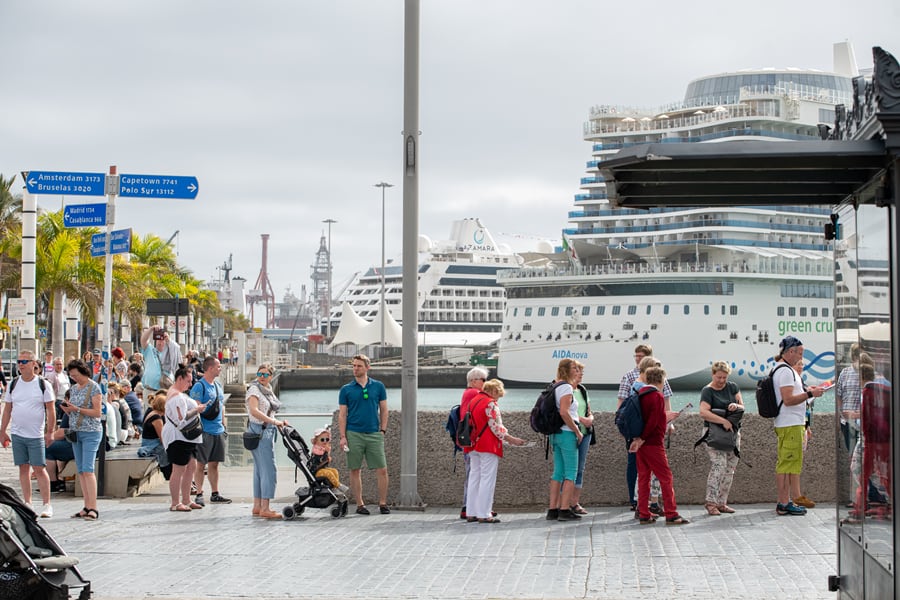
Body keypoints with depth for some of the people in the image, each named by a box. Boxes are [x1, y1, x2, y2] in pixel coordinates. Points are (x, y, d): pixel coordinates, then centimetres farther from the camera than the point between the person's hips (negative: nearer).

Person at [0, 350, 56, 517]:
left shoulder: (43, 384, -3)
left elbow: (51, 409, -2)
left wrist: (50, 432, -8)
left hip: (36, 435, -4)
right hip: (17, 433, 4)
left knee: (39, 469, -5)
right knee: (23, 468, 7)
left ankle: (46, 505, -1)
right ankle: (27, 504, 13)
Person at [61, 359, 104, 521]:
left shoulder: (94, 387, -7)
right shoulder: (73, 388, 15)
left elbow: (97, 412, -12)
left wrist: (77, 409, -20)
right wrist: (66, 409, -2)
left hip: (91, 432, -7)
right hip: (76, 431, 8)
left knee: (87, 469, -15)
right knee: (80, 471, 5)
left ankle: (93, 508, -17)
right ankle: (87, 507, 8)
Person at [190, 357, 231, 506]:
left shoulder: (218, 386, 15)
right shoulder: (199, 386, -12)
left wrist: (223, 423, 17)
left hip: (218, 431, 8)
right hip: (204, 431, -8)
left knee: (214, 464, 12)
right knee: (200, 464, -2)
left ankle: (215, 494, 18)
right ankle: (199, 494, 2)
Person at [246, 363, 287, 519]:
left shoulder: (268, 390, 17)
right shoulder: (254, 389, -10)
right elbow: (254, 411, -25)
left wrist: (279, 422, 8)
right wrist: (273, 421, -27)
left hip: (267, 431, 10)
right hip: (260, 432, -10)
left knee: (260, 470, 11)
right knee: (269, 470, -12)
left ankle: (257, 507, 15)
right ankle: (264, 509, -11)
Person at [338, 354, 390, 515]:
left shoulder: (378, 386, 7)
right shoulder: (346, 390, 5)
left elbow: (383, 410, 11)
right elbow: (342, 414, 4)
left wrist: (383, 430, 2)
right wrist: (343, 436, -3)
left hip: (374, 434, 0)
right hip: (354, 434, 0)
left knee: (382, 470, -4)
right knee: (355, 471, 3)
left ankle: (383, 503, 4)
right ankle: (360, 504, 11)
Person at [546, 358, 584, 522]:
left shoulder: (556, 387, 15)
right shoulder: (566, 387, -12)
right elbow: (564, 412, -22)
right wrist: (578, 432, -15)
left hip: (556, 434, 9)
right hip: (567, 433, -9)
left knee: (558, 472, 10)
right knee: (571, 473, -5)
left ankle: (553, 509, 9)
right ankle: (564, 510, -8)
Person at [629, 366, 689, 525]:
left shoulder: (642, 395, 10)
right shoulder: (658, 396, -12)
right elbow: (653, 422, -19)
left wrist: (664, 417, 25)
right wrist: (642, 439, -13)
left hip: (641, 445, 8)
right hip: (653, 444, -8)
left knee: (643, 477, 9)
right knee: (666, 477, -2)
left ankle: (644, 514, 10)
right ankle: (671, 515, -2)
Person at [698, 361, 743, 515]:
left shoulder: (732, 387, 11)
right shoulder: (707, 391, -8)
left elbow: (742, 407, 11)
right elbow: (703, 412, -22)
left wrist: (737, 406, -13)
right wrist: (724, 421, -26)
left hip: (733, 432, 6)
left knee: (729, 469, 5)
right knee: (718, 466, -17)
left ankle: (721, 503, 10)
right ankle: (711, 503, -14)